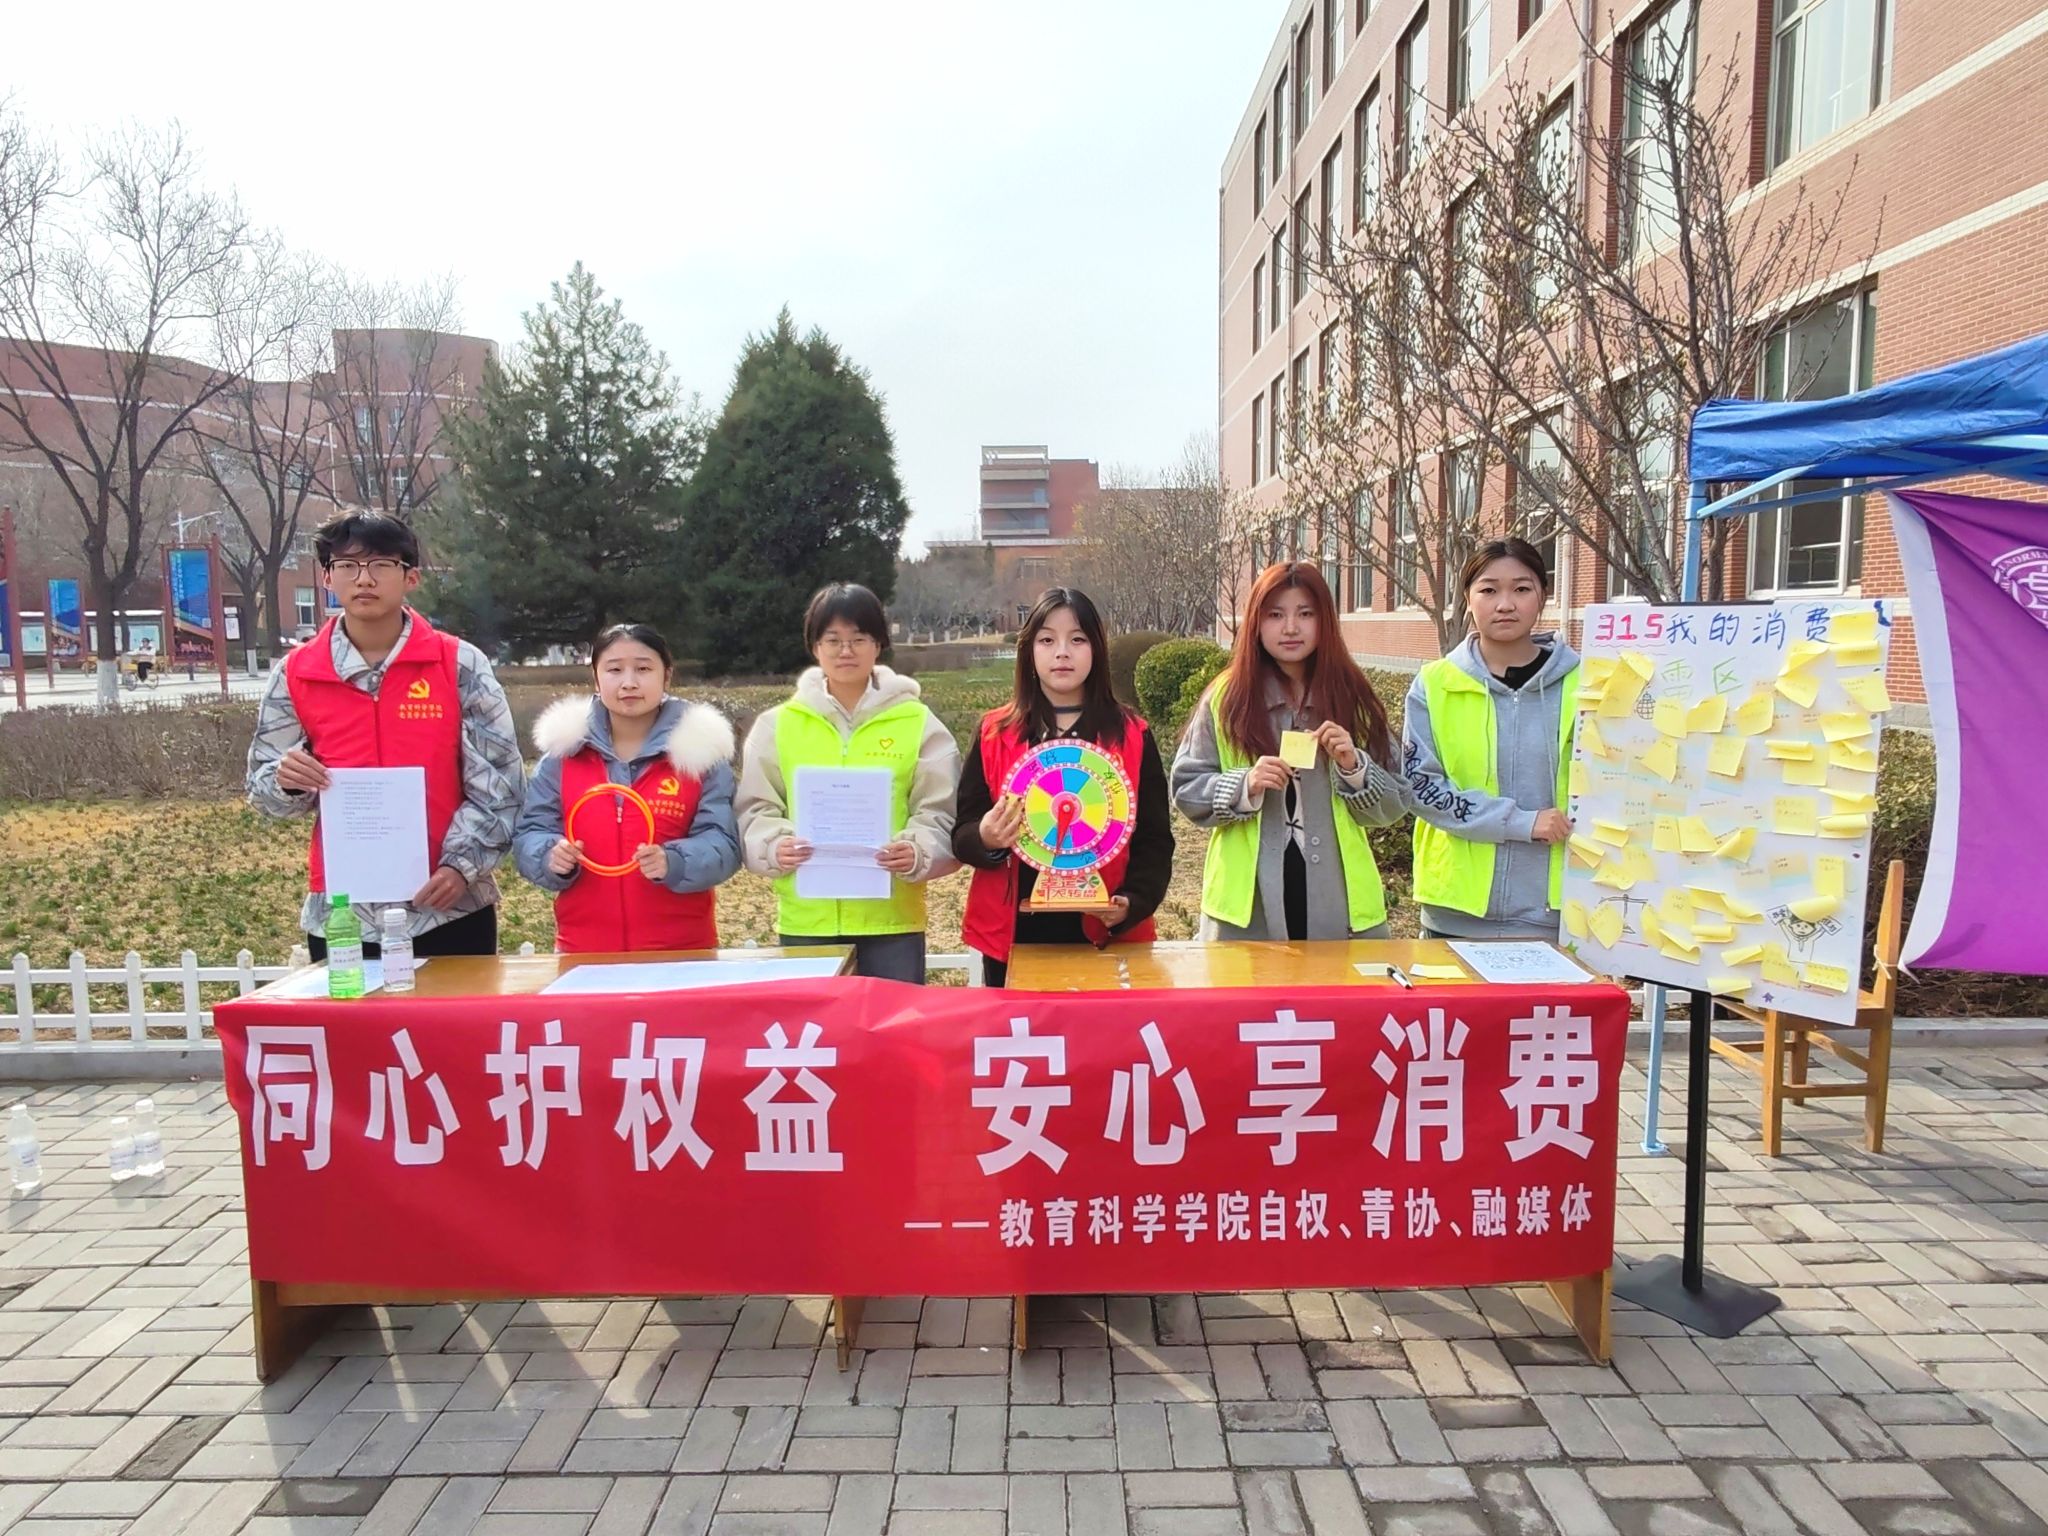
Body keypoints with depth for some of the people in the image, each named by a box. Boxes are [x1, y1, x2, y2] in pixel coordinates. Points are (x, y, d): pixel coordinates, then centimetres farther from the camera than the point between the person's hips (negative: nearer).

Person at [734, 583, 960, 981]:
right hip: (806, 921, 1)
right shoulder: (777, 724, 7)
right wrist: (776, 847, -14)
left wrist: (918, 852, -19)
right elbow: (755, 812, 7)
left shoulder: (918, 722, 3)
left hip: (892, 919, -1)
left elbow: (941, 815, 1)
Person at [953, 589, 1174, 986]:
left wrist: (1133, 901, -14)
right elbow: (962, 834, 4)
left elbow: (1155, 839, 2)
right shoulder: (994, 733, 3)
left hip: (1104, 935, 0)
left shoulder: (1132, 736, 2)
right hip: (1014, 935, 1)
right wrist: (985, 838, -17)